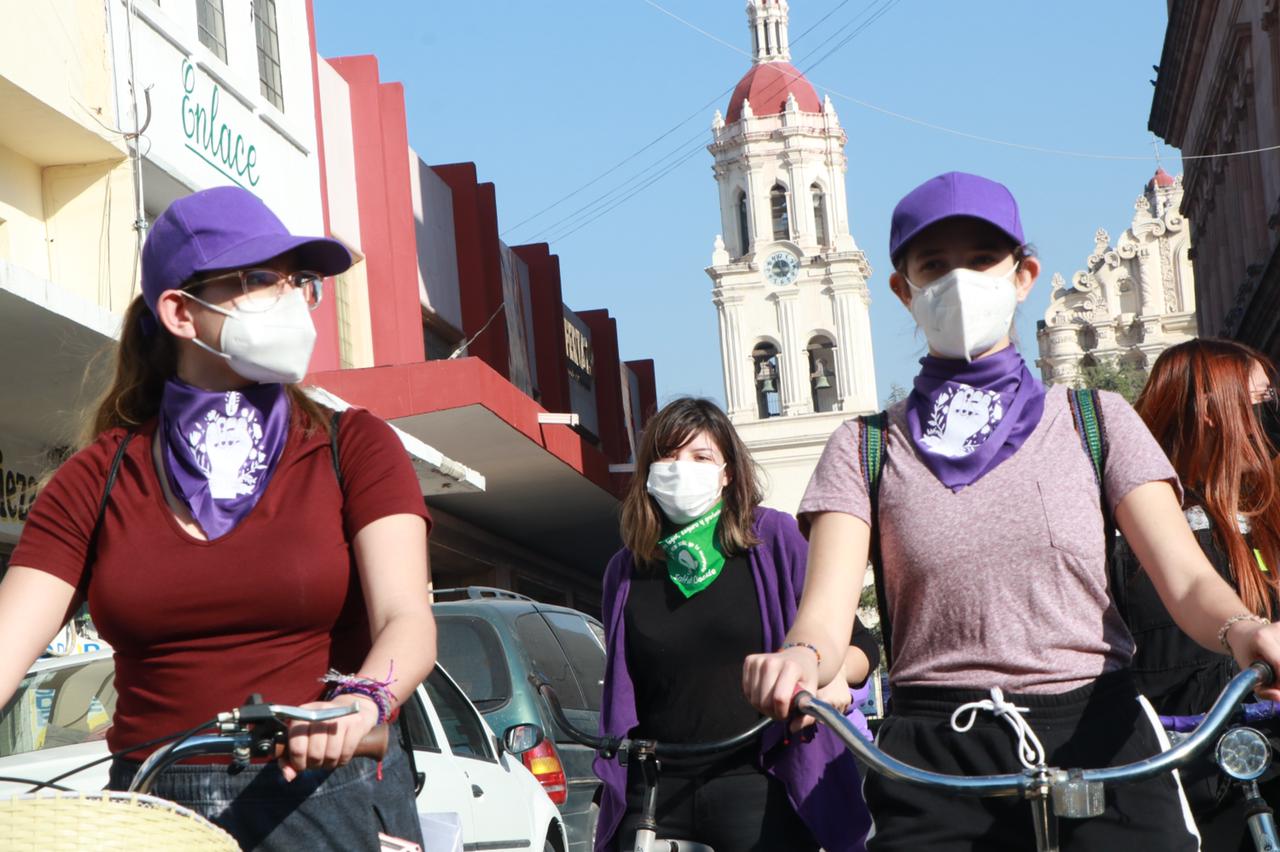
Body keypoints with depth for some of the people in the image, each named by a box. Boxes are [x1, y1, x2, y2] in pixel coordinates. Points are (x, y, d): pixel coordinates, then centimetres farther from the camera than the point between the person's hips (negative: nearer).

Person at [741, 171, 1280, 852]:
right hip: (935, 766, 0)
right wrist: (799, 655, -28)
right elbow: (826, 606, -3)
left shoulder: (1093, 420, 13)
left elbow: (1186, 578, 0)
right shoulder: (866, 448, 11)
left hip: (1097, 741, 1)